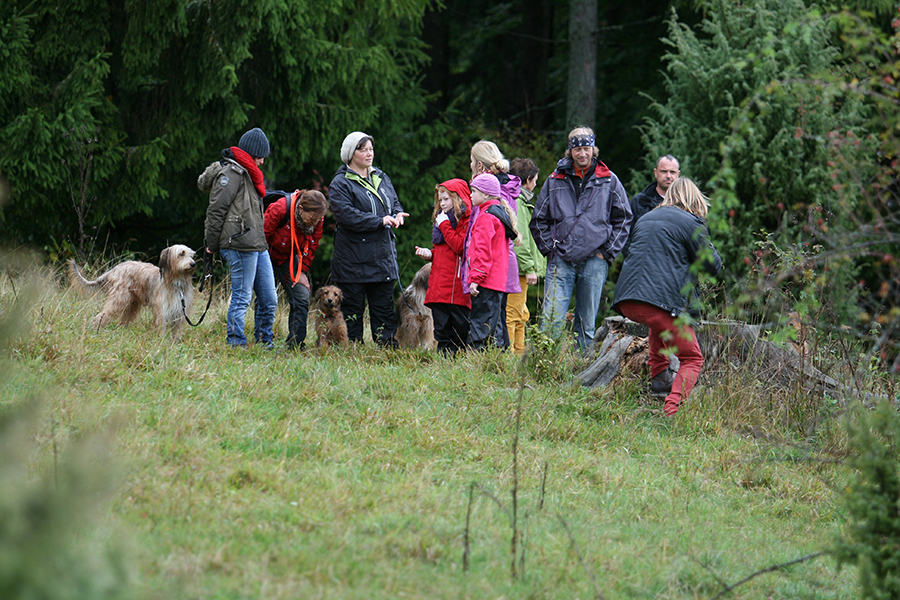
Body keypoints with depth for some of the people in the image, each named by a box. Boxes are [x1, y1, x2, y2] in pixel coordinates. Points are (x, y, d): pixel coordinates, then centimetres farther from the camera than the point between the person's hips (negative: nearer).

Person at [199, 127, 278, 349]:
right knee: (242, 298, -6)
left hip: (258, 246, 10)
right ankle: (235, 344, -1)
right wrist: (212, 244, -9)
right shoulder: (231, 173, -10)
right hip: (240, 246, -10)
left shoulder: (248, 174, 21)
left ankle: (264, 343, 16)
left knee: (269, 300, 8)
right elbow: (215, 210, -13)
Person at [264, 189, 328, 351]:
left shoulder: (317, 219, -14)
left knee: (302, 299, -9)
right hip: (268, 257, -4)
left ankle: (295, 345, -6)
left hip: (289, 260, 4)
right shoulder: (279, 209, -30)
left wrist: (302, 271, -7)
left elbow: (311, 247, 0)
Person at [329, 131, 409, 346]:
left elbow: (395, 203, 20)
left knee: (384, 308, 6)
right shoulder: (341, 184, -6)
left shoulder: (381, 178, 14)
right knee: (353, 309, 0)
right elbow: (346, 215, -18)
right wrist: (380, 221, -20)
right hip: (353, 259, -6)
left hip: (383, 255, 6)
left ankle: (389, 349, 7)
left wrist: (397, 215, -5)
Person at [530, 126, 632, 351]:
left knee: (586, 324, 4)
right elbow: (539, 219, 15)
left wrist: (607, 252, 2)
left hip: (594, 260, 0)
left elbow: (623, 219, 10)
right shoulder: (555, 180, 8)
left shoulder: (609, 181, 6)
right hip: (561, 261, 0)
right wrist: (549, 248, 3)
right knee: (551, 319, -10)